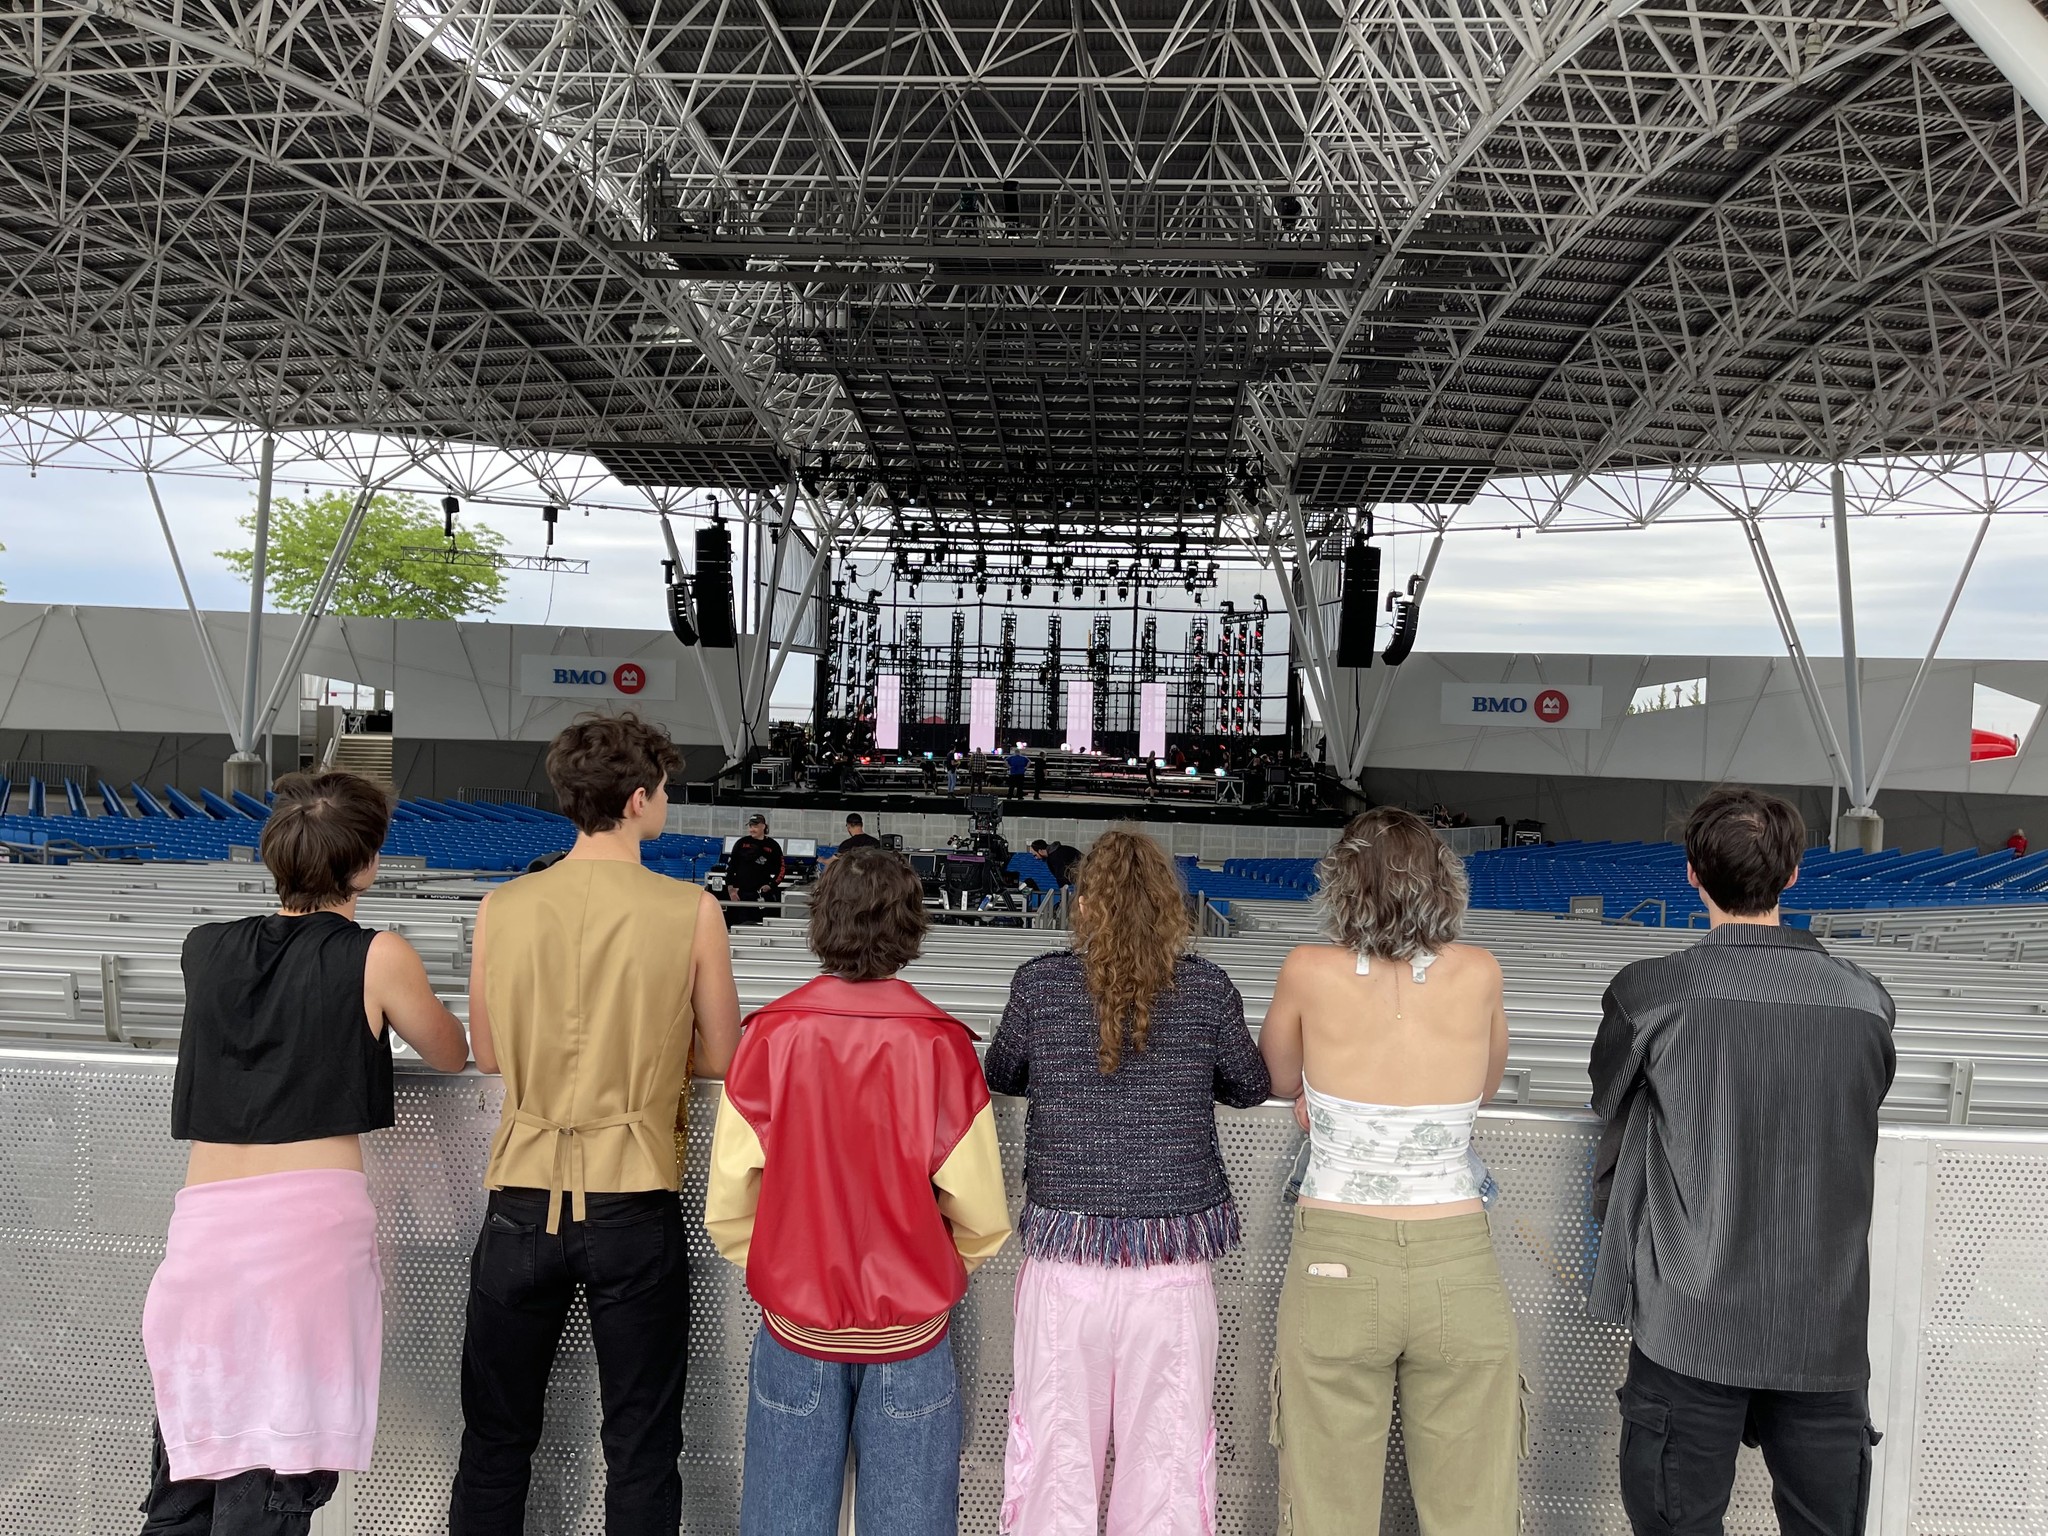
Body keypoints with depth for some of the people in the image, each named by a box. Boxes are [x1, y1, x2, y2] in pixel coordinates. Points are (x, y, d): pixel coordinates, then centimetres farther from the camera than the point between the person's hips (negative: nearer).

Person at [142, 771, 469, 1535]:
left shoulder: (204, 949, 11)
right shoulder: (378, 959, -2)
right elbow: (451, 1056, 13)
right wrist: (400, 1003, 33)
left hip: (204, 1224, 5)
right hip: (312, 1221, -4)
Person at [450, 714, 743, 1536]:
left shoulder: (501, 908, -3)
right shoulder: (690, 912, -10)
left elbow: (487, 1051, 9)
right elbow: (719, 1059, -2)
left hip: (523, 1198, 3)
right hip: (633, 1203, -2)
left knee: (495, 1439, 20)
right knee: (641, 1451, 12)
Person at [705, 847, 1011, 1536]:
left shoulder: (771, 1033, -12)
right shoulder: (940, 1042, -14)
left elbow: (727, 1202, -7)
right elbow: (980, 1215, -10)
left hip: (795, 1327, 1)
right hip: (910, 1332, -1)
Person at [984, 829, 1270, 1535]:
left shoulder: (1039, 983, -4)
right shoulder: (1207, 987, -3)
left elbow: (999, 1075, 13)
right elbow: (1252, 1086, 13)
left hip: (1065, 1261, 0)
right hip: (1175, 1262, 1)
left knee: (1055, 1452, 12)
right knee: (1168, 1457, 12)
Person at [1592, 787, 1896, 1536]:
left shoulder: (1650, 992, -12)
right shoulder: (1864, 1001, -4)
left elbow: (1610, 1102, 6)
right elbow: (1860, 1121, 12)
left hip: (1692, 1327, -3)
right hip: (1827, 1328, 3)